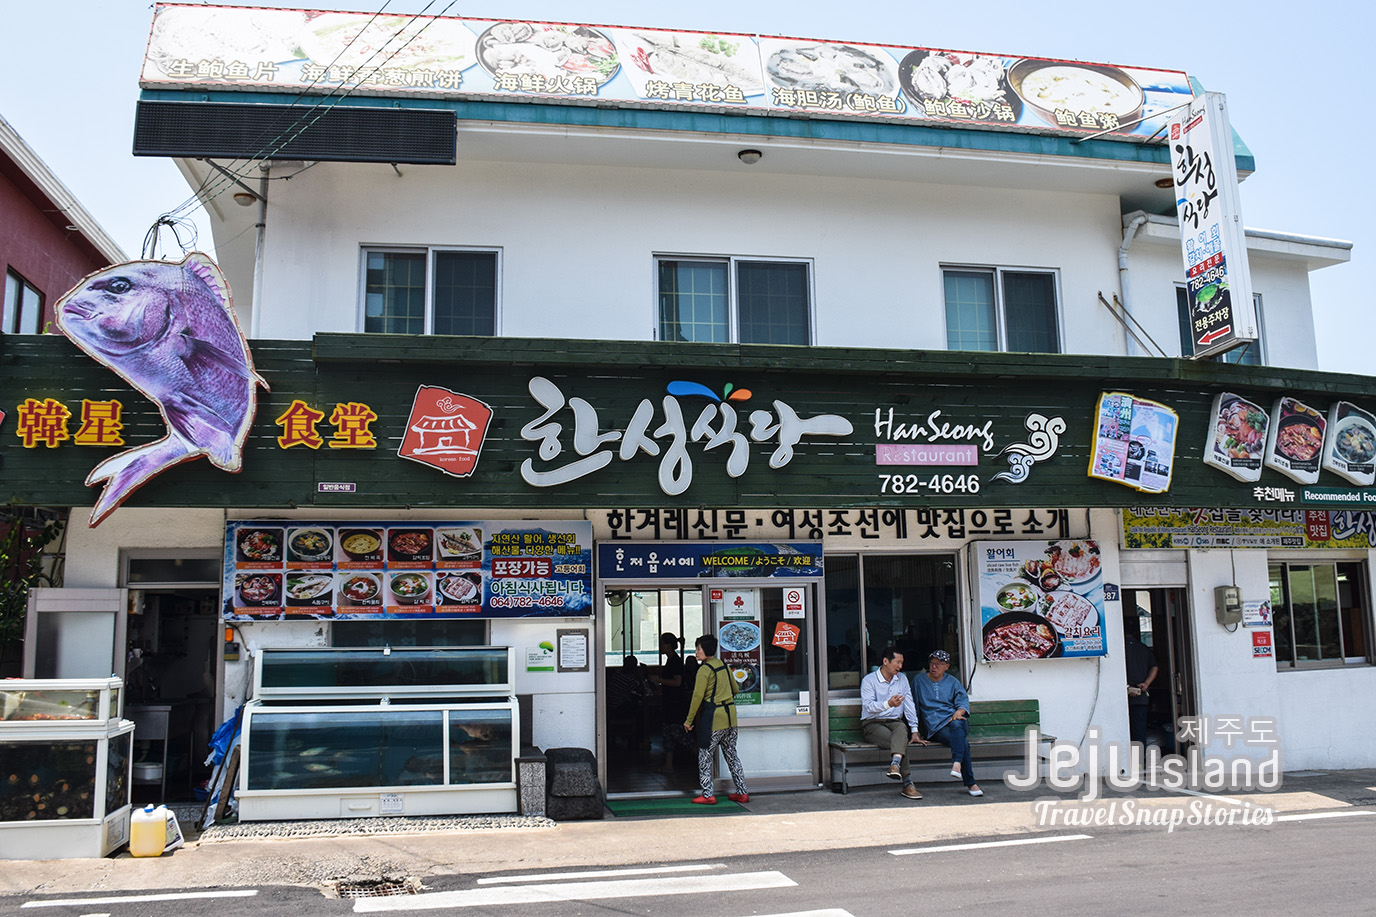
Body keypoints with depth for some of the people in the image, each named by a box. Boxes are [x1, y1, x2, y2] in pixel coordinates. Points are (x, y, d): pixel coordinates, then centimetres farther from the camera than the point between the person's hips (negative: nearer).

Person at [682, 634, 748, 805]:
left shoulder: (704, 669, -11)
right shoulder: (723, 665, 11)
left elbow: (697, 696, -14)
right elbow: (735, 689, 20)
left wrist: (689, 720, -8)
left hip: (714, 717, -7)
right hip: (730, 716, 7)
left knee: (704, 757, 2)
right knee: (732, 754, 14)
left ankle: (708, 795, 1)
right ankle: (742, 792, 14)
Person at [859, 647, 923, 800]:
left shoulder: (902, 679, 15)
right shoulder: (869, 680, -2)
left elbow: (909, 705, 12)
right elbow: (868, 706, -16)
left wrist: (914, 730, 1)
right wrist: (888, 704, -35)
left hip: (895, 721, 3)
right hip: (872, 724, -3)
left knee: (902, 728, -37)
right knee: (898, 740, -34)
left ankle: (895, 765, -59)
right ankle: (908, 784, -36)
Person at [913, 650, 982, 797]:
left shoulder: (953, 682, 21)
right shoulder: (919, 681, 15)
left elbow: (963, 701, 10)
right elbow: (913, 708, 14)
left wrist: (958, 712, -13)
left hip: (956, 720, 2)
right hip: (936, 727, -2)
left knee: (956, 725, -38)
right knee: (963, 742, -32)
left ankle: (957, 764, -52)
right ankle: (970, 784, -35)